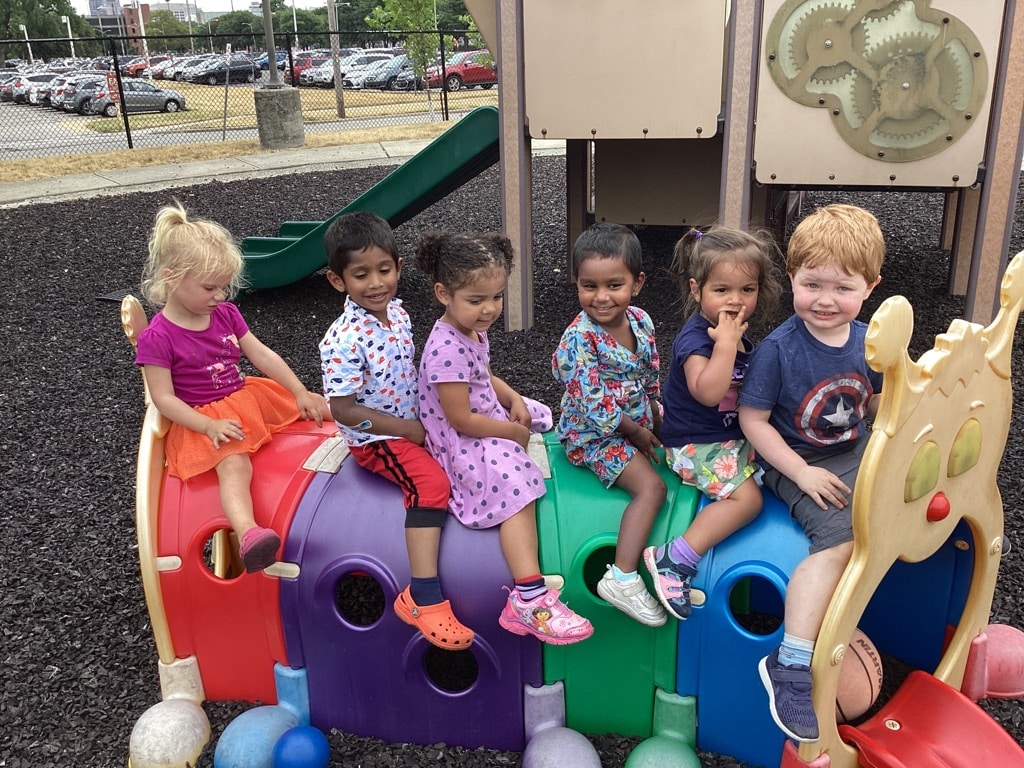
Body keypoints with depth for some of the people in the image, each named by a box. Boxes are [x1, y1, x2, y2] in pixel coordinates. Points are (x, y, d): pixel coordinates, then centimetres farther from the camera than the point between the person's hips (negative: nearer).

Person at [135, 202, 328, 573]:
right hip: (204, 419, -7)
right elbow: (164, 398, -16)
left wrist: (301, 393, -3)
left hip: (247, 396, 8)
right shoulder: (157, 337, -15)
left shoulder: (226, 314, 4)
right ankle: (248, 533, -55)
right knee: (235, 465, -34)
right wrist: (210, 426, -26)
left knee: (312, 409, 2)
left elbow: (263, 355, 4)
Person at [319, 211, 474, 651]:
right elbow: (342, 410, -23)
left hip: (414, 422, 9)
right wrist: (407, 429, -19)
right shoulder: (344, 339, -25)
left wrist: (425, 418, 3)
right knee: (431, 483, -27)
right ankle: (424, 599, -26)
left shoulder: (397, 312, -1)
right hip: (374, 438, -9)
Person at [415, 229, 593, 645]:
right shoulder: (448, 349, -27)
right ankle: (529, 599, -33)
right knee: (515, 487, -29)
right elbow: (461, 419, -26)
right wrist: (513, 431, -14)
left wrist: (513, 398, 0)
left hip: (488, 421, 11)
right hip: (460, 446, -11)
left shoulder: (474, 330, 4)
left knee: (538, 415, 25)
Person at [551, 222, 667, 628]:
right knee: (651, 486, -20)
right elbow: (596, 404, -23)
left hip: (640, 422, 8)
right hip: (595, 433, -8)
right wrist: (636, 431, -14)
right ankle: (622, 579, -19)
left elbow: (650, 378, 11)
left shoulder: (641, 321, -3)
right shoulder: (580, 337, -24)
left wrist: (656, 416, 2)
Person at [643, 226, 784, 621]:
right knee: (747, 496, -21)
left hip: (735, 435, 9)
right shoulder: (695, 338, -19)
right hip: (696, 445, -9)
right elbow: (708, 392, -35)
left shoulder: (740, 334, 8)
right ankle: (675, 558, -18)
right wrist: (726, 341, -30)